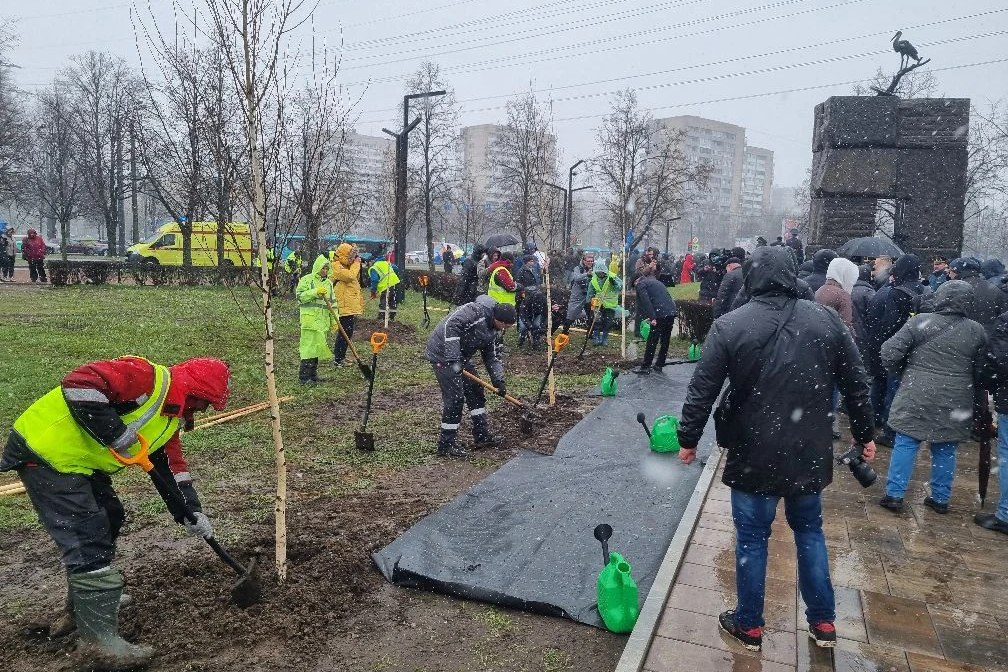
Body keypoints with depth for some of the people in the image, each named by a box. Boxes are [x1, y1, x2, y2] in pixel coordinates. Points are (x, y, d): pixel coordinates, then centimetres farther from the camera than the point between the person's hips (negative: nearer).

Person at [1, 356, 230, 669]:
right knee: (88, 540, -11)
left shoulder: (171, 416, 10)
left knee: (108, 520, 19)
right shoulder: (147, 377, -21)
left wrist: (190, 512, 4)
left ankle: (80, 610, 38)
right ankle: (100, 641, -4)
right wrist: (116, 434, -29)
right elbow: (79, 383, -32)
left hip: (79, 462, 11)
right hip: (45, 453, -11)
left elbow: (172, 467, 13)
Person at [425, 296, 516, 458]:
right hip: (443, 355, -10)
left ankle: (482, 436, 24)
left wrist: (498, 380, 1)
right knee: (455, 398, -9)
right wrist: (453, 359, -32)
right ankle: (445, 445, 2)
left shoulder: (493, 330, 8)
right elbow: (451, 324, -31)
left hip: (460, 357, 10)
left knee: (475, 392, 13)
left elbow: (491, 356, 14)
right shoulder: (477, 310, -21)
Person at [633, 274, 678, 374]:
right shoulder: (654, 281, 29)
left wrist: (652, 317, -16)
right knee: (665, 341, 15)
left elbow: (646, 301, -11)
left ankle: (645, 367, 2)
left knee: (652, 341, -2)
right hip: (672, 312, 8)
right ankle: (659, 366, 23)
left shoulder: (640, 284, 4)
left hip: (661, 314, -8)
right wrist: (651, 316, 29)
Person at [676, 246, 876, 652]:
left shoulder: (729, 326, -13)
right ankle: (823, 622, 34)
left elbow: (701, 391, -11)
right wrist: (865, 434, 19)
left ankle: (749, 625, 27)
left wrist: (688, 439, 2)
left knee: (751, 538, 12)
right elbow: (856, 384, 5)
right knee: (809, 531, 23)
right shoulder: (827, 321, -3)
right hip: (810, 452, 4)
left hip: (754, 455, -3)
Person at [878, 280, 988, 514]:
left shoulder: (920, 321, -8)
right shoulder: (977, 331, 1)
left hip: (916, 398, -2)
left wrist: (899, 375, 7)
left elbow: (890, 353, -10)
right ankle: (940, 499, 22)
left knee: (905, 443, 4)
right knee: (945, 450, 12)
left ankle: (894, 495, 6)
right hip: (954, 403, 2)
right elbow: (979, 371, 9)